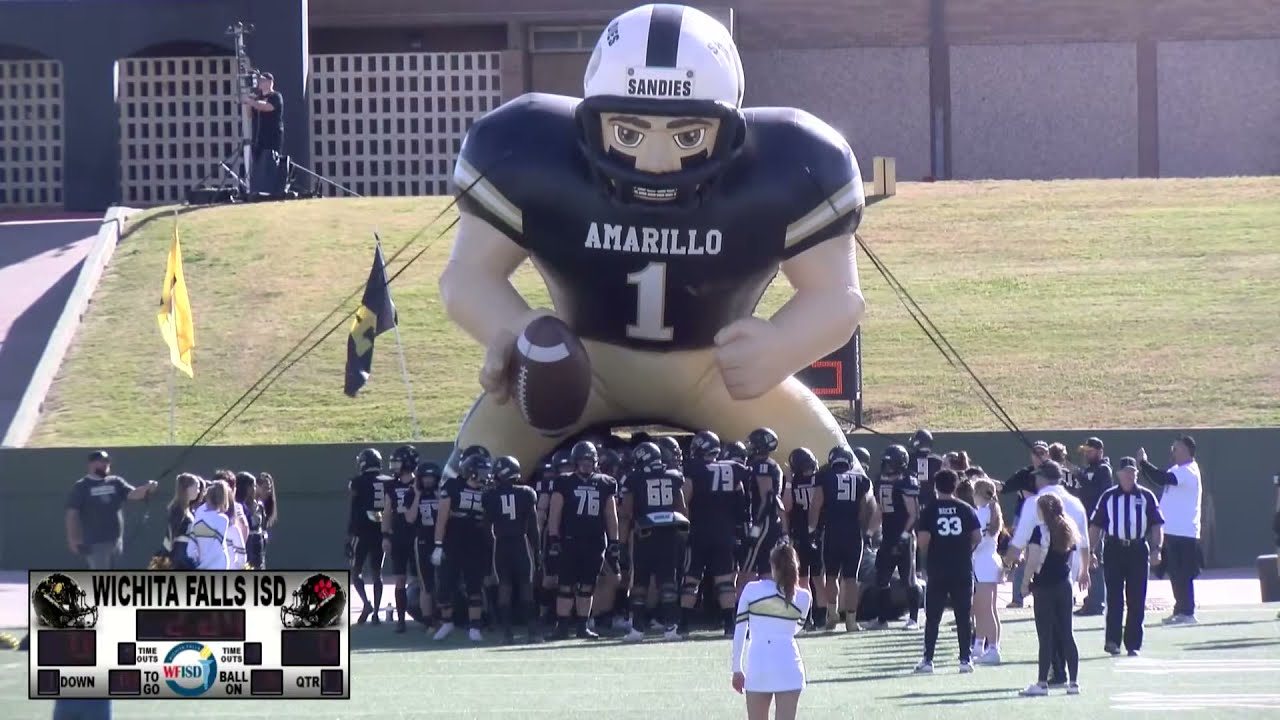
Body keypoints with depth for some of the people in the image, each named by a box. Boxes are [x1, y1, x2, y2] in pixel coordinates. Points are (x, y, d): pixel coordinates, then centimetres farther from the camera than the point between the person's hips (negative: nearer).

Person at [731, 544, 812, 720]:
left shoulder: (751, 590, 1)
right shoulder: (804, 597, 3)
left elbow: (739, 632, 2)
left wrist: (737, 668, 9)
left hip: (757, 665, 0)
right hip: (789, 666, 0)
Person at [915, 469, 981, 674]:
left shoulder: (930, 511, -4)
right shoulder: (966, 509, 1)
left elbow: (923, 540, -11)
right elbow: (978, 537, -2)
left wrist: (928, 555, 8)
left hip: (937, 571, -1)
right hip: (963, 570, 1)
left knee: (932, 617, 5)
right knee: (963, 617, 6)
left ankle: (927, 660, 3)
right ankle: (965, 659, 4)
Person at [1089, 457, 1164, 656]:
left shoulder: (1146, 497, 5)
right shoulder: (1108, 497, 6)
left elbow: (1157, 525, 5)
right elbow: (1095, 526, 8)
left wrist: (1156, 549, -7)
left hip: (1138, 550, 1)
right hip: (1114, 549, -1)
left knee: (1137, 600, 4)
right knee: (1114, 597, -5)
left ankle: (1133, 644, 11)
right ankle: (1112, 640, -5)